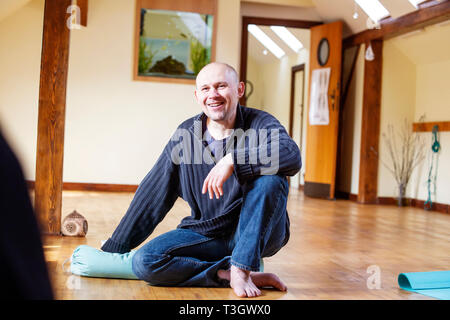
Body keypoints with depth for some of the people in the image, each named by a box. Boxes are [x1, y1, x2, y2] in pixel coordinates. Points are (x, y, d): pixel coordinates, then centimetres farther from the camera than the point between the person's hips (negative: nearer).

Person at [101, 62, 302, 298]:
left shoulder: (261, 125, -9)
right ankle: (229, 275, -19)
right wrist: (112, 250, 4)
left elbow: (292, 157, -32)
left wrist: (232, 160, -39)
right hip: (205, 233, 3)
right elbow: (152, 196, 4)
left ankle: (241, 270, -23)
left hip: (258, 233, -2)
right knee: (143, 262, -19)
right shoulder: (185, 135, 1)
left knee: (270, 180, -31)